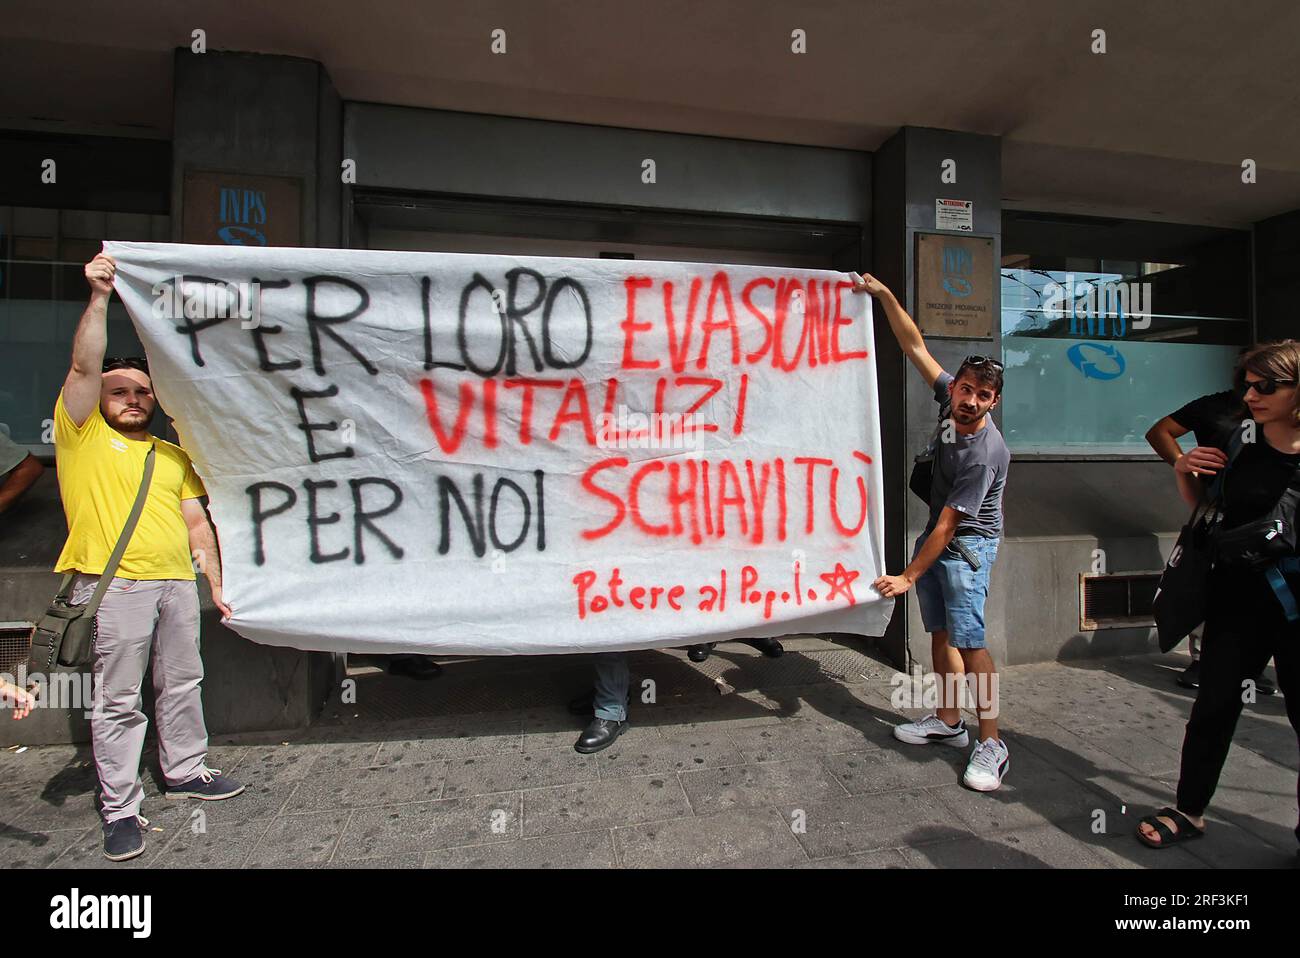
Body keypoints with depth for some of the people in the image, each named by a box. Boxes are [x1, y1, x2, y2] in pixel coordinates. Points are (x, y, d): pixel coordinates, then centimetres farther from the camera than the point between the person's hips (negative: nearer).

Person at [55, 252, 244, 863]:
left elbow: (197, 523, 14)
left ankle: (185, 772, 30)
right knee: (117, 700, 1)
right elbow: (85, 366, -8)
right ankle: (120, 810, 11)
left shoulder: (174, 456, 18)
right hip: (112, 585, -4)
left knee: (182, 684, 13)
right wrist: (99, 296, -12)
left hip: (177, 583, 5)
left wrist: (216, 585, 8)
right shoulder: (82, 434, 7)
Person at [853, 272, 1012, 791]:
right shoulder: (949, 400, -7)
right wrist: (884, 295, -5)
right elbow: (915, 346, 0)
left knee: (968, 639, -13)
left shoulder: (985, 453, -26)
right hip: (936, 534, 8)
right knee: (941, 633, 11)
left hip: (967, 545, -7)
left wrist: (908, 576, -22)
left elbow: (949, 524, -25)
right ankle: (948, 721, 22)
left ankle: (992, 745, -3)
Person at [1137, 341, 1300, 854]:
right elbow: (1203, 505, 14)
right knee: (1214, 707, 13)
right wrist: (1183, 471, -4)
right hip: (1237, 598, 3)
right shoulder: (1236, 442, -1)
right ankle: (1189, 811, 29)